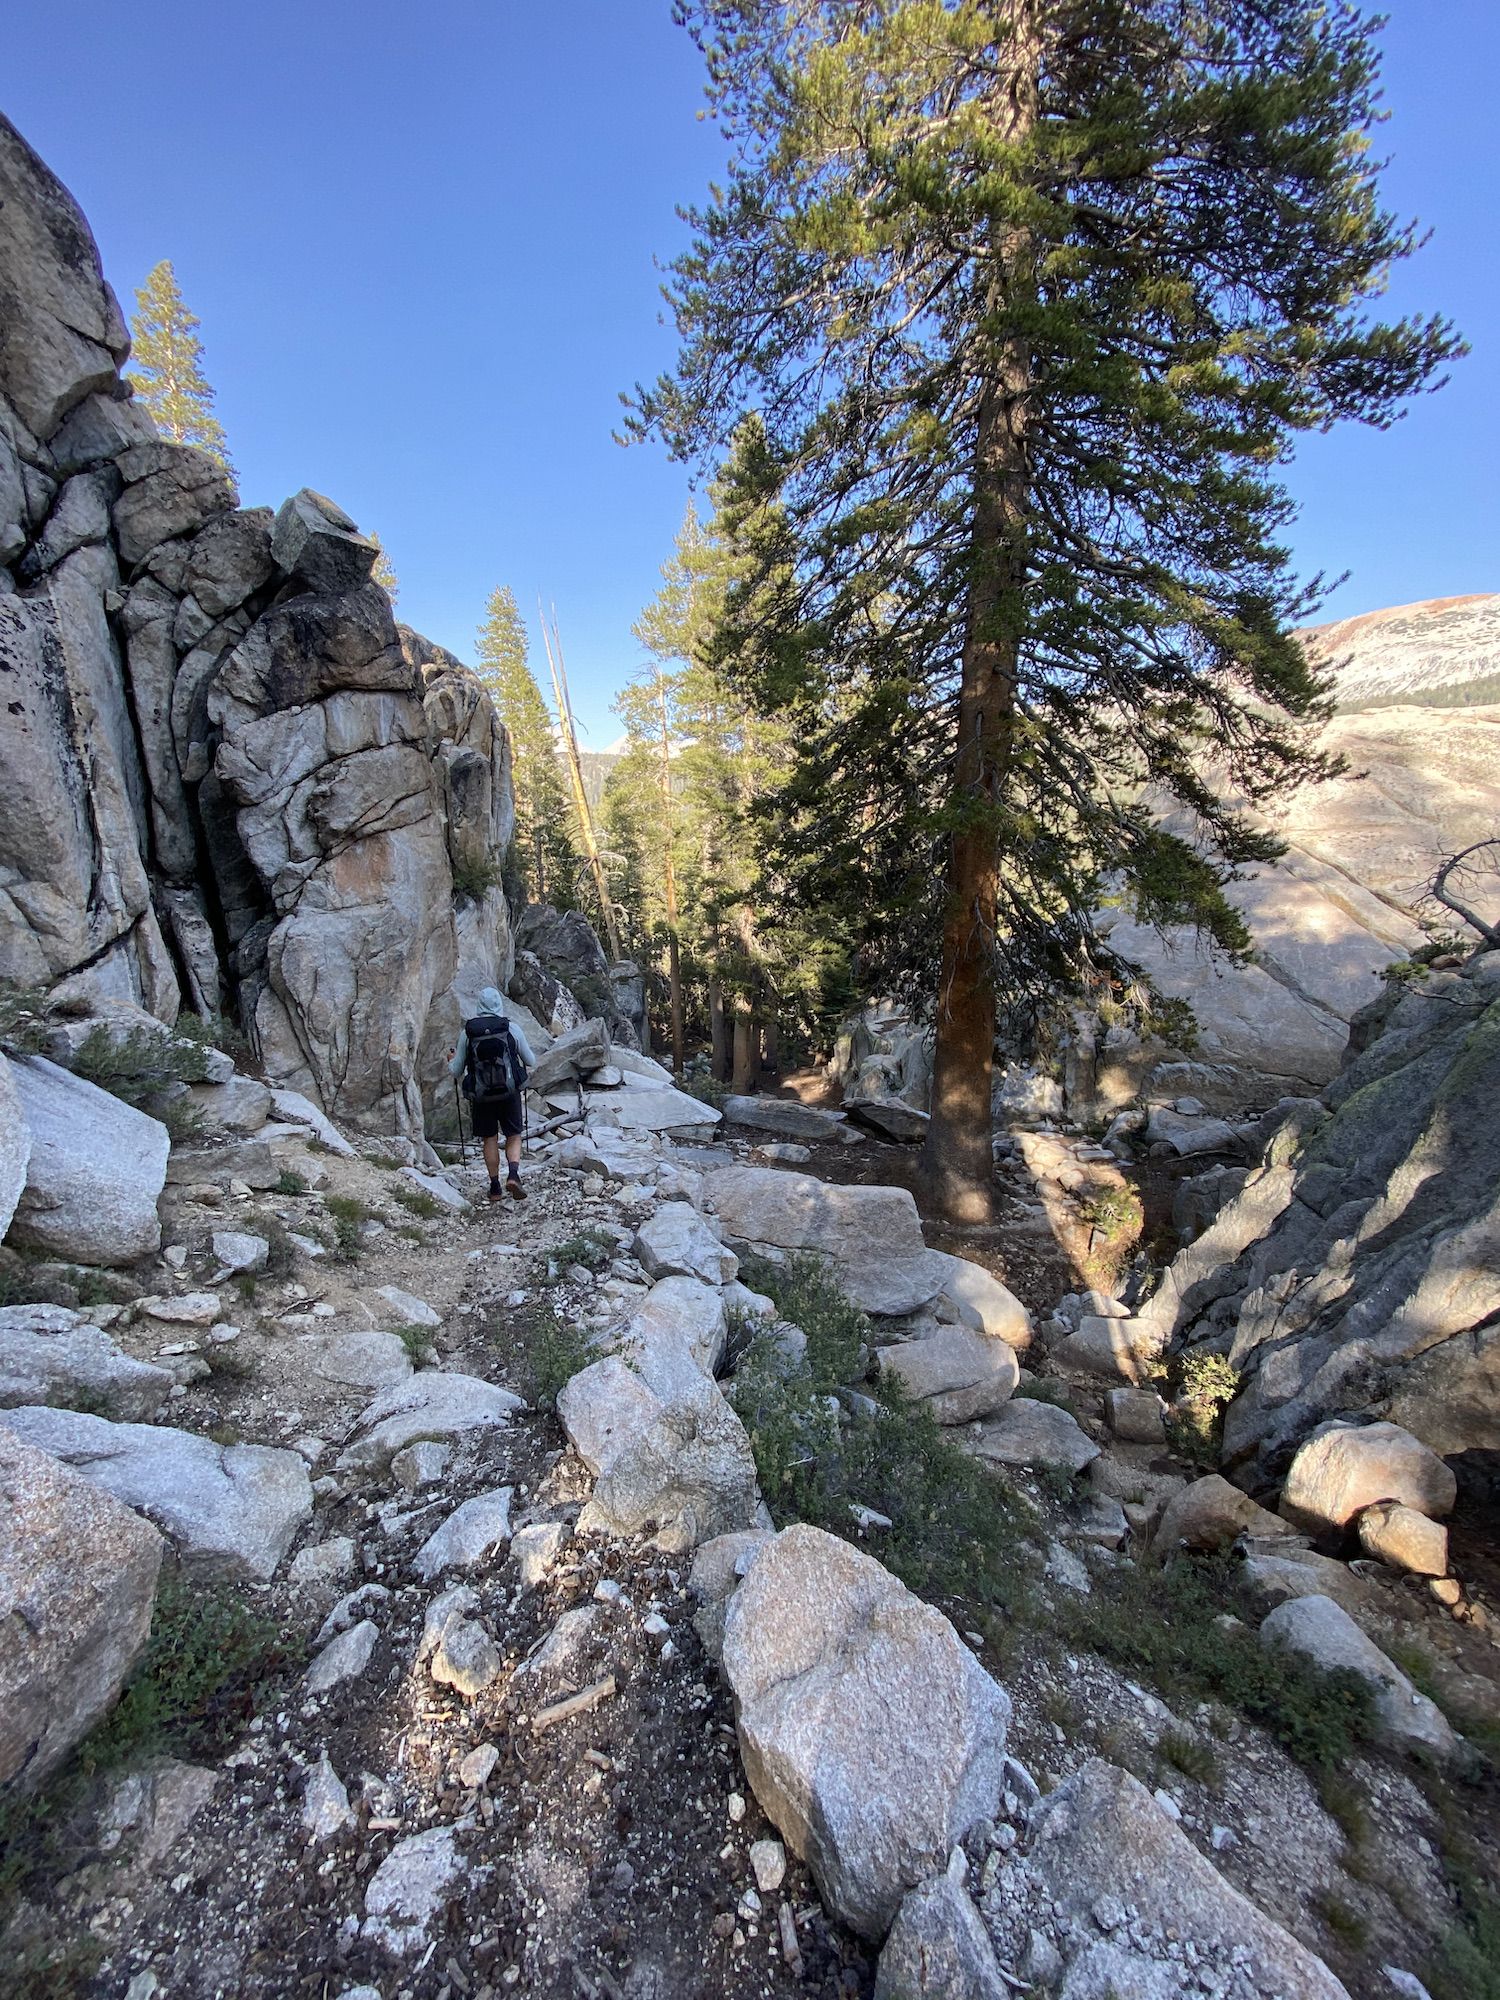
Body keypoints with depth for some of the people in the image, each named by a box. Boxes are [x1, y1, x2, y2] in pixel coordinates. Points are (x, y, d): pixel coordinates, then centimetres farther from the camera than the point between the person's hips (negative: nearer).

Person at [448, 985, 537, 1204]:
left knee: (490, 1140, 13)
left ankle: (495, 1186, 16)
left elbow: (456, 1072, 2)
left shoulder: (467, 1031, -3)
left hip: (480, 1094, 1)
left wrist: (451, 1061, 25)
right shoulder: (511, 1028, -5)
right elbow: (532, 1063, 3)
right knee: (514, 1137, 11)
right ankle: (513, 1174, -11)